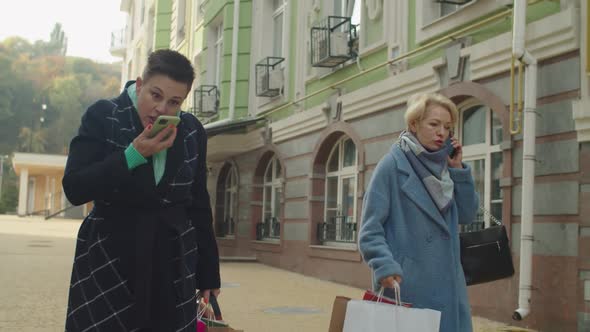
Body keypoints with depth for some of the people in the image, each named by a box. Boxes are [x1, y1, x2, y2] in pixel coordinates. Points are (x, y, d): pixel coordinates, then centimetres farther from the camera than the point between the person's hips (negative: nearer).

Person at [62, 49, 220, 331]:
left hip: (173, 264, 3)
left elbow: (198, 204, 9)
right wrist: (133, 155, -21)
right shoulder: (102, 116, -6)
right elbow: (74, 189, -12)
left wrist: (208, 273, 8)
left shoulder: (192, 131, 3)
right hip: (108, 262, -2)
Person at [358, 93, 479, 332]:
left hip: (446, 283, 6)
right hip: (404, 283, -6)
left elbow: (467, 215, 9)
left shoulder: (443, 167, 10)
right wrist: (386, 266, -25)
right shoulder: (392, 164, -8)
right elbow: (370, 228, -11)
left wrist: (458, 169, 1)